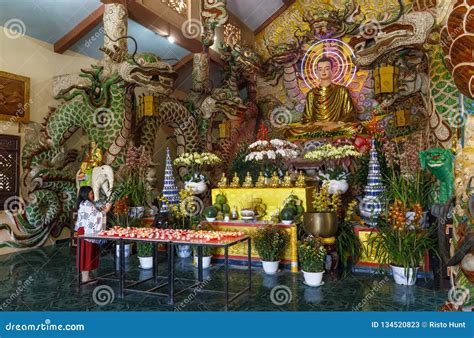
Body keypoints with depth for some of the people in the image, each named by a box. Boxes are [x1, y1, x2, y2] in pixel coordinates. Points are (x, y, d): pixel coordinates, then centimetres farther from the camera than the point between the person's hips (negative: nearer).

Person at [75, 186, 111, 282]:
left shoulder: (83, 204, 16)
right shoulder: (87, 204, -15)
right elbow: (96, 216, -15)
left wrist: (102, 210, 16)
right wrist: (106, 210, -6)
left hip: (85, 232, 10)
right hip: (87, 233, -10)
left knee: (88, 254, 12)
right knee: (87, 254, -5)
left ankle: (86, 276, 18)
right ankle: (85, 278, 1)